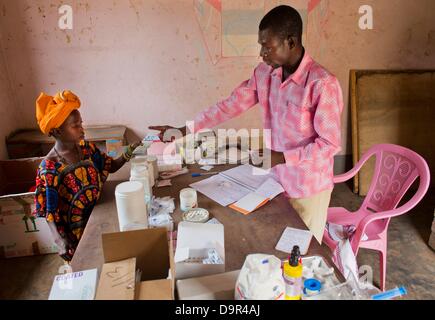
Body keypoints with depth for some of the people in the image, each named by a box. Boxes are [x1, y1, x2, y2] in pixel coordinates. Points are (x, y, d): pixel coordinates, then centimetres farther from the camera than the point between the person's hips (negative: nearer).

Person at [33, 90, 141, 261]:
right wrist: (60, 241, -29)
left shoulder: (86, 147, -6)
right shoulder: (49, 167, -21)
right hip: (76, 230, -5)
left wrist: (127, 154, -14)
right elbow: (49, 212, -17)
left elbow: (111, 166, 5)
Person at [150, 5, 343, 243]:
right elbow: (233, 104, -1)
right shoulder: (264, 73, -4)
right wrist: (186, 130, -3)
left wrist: (281, 157, -26)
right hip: (275, 180, 5)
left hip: (308, 188, -5)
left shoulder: (323, 84, -24)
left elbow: (330, 144, -20)